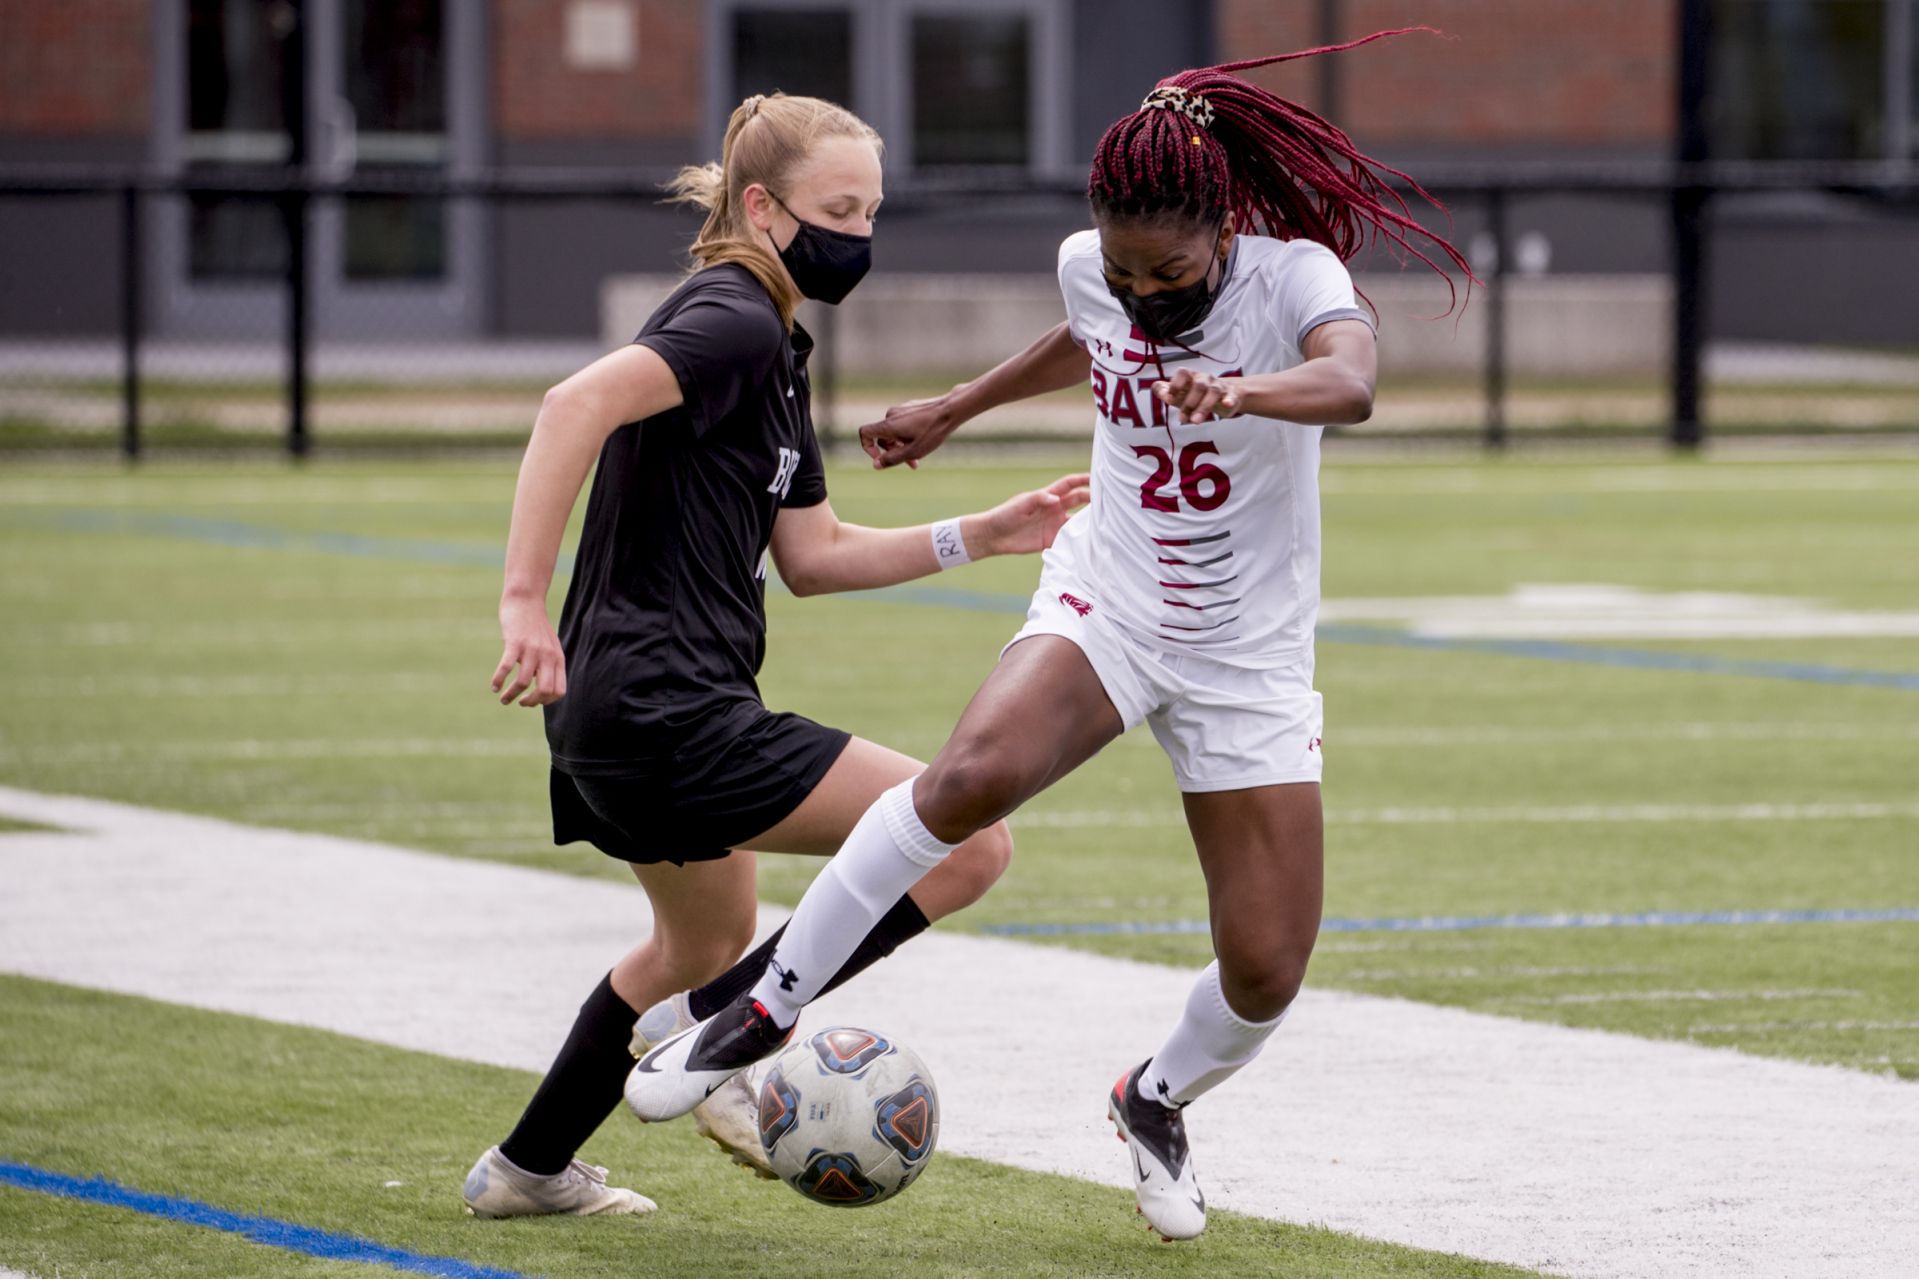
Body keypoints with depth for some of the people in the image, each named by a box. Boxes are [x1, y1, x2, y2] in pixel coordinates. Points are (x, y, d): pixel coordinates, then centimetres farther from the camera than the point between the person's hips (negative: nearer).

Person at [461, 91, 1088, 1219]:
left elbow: (814, 555, 22)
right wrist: (524, 602, -34)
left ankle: (528, 1168, 45)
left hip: (622, 712, 11)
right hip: (663, 710, -11)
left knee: (711, 938, 34)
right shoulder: (733, 322, -13)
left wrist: (984, 535, 14)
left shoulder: (773, 349, 19)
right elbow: (579, 403, -30)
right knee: (971, 842, -14)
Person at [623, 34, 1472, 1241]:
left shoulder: (1292, 274, -20)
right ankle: (765, 1009, -18)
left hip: (1250, 661, -1)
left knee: (1267, 973, -5)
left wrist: (1243, 390, -63)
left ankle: (1158, 1100, 31)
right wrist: (957, 408, 29)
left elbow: (1351, 382, -43)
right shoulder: (1090, 268, -6)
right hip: (1106, 600, 1)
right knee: (972, 776, -31)